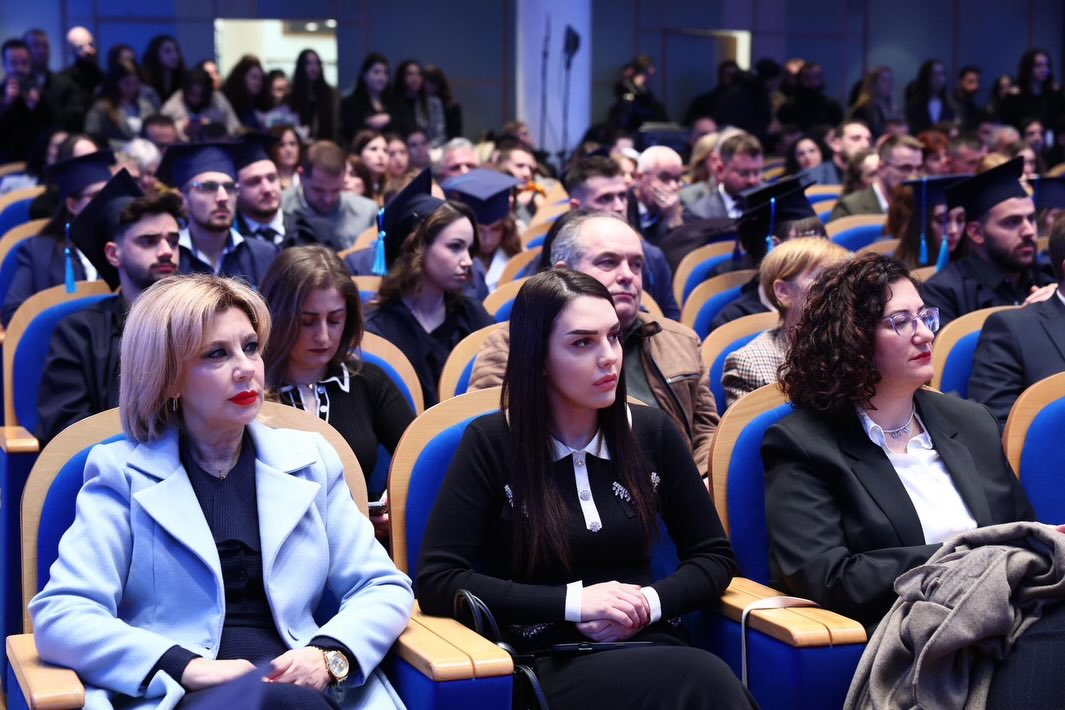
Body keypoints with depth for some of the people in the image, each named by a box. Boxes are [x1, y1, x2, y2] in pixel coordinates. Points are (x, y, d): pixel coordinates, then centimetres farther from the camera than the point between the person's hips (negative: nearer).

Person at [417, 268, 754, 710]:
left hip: (646, 644, 4)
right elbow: (436, 581, -6)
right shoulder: (492, 443, -1)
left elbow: (715, 557, 15)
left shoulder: (651, 431, 9)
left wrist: (650, 603, -7)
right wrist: (573, 602, -13)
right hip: (545, 660, -4)